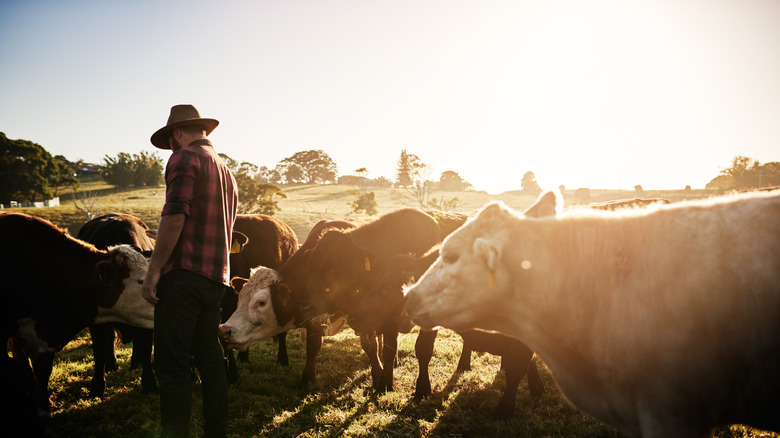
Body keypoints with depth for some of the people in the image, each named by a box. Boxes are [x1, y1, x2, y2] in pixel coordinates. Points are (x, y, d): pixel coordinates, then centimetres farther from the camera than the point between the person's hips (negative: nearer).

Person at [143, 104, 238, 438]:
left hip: (183, 273, -9)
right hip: (216, 276, 9)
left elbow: (175, 214, -17)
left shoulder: (185, 158, -5)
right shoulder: (226, 171, 22)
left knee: (172, 362, -4)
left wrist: (154, 269, -16)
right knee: (209, 357, 14)